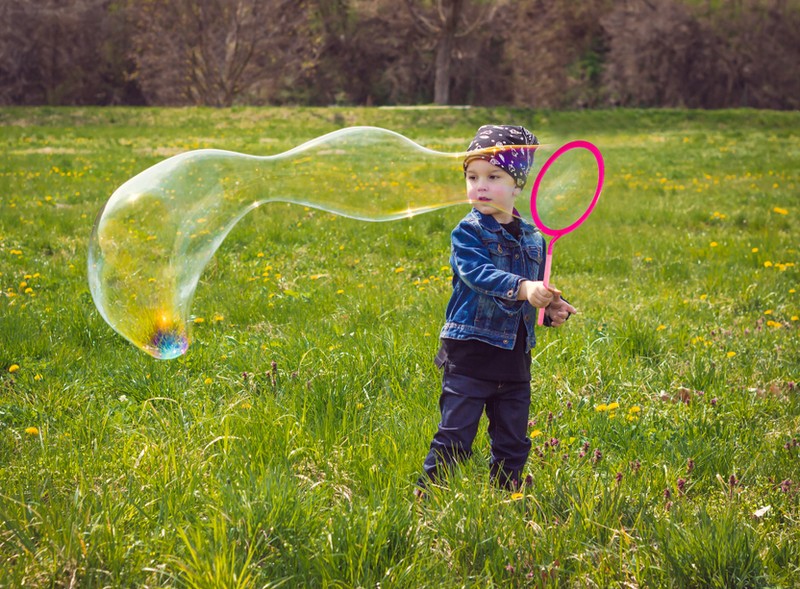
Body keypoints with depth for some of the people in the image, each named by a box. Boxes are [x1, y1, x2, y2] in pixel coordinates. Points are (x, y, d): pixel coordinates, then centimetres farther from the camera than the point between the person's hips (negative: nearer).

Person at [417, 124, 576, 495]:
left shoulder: (532, 238, 10)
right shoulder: (468, 232, -8)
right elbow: (478, 274, -27)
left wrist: (552, 310, -1)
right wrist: (522, 287, -42)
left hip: (515, 354, 5)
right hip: (470, 350, -5)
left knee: (513, 443, 13)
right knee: (455, 437, -6)